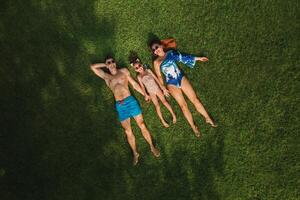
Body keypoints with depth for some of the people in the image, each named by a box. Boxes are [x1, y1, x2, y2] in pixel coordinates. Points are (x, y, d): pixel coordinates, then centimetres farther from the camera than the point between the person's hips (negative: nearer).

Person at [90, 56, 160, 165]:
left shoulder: (124, 71, 14)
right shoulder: (106, 77, 16)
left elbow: (134, 84, 15)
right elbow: (92, 67, 19)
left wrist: (145, 94, 13)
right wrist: (105, 65, 21)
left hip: (130, 100, -1)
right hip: (120, 106, 1)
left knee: (142, 125, -1)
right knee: (128, 131, 1)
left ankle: (152, 146, 14)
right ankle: (135, 153, 15)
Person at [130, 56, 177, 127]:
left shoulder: (148, 70, 3)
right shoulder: (139, 77, 1)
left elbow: (156, 79, 5)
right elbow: (142, 86, 0)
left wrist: (163, 88, 4)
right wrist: (145, 95, -11)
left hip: (157, 88, 1)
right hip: (151, 92, -1)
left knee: (164, 101, -6)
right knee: (157, 105, -5)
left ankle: (173, 115, 1)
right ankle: (163, 121, -4)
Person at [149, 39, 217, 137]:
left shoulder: (171, 52, 5)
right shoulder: (156, 62, -2)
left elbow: (182, 57, 13)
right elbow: (159, 76, 0)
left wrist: (198, 58, 17)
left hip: (181, 78, 2)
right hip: (171, 84, -2)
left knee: (194, 98, -2)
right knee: (183, 105, -4)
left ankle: (207, 118, 8)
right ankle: (193, 126, 3)